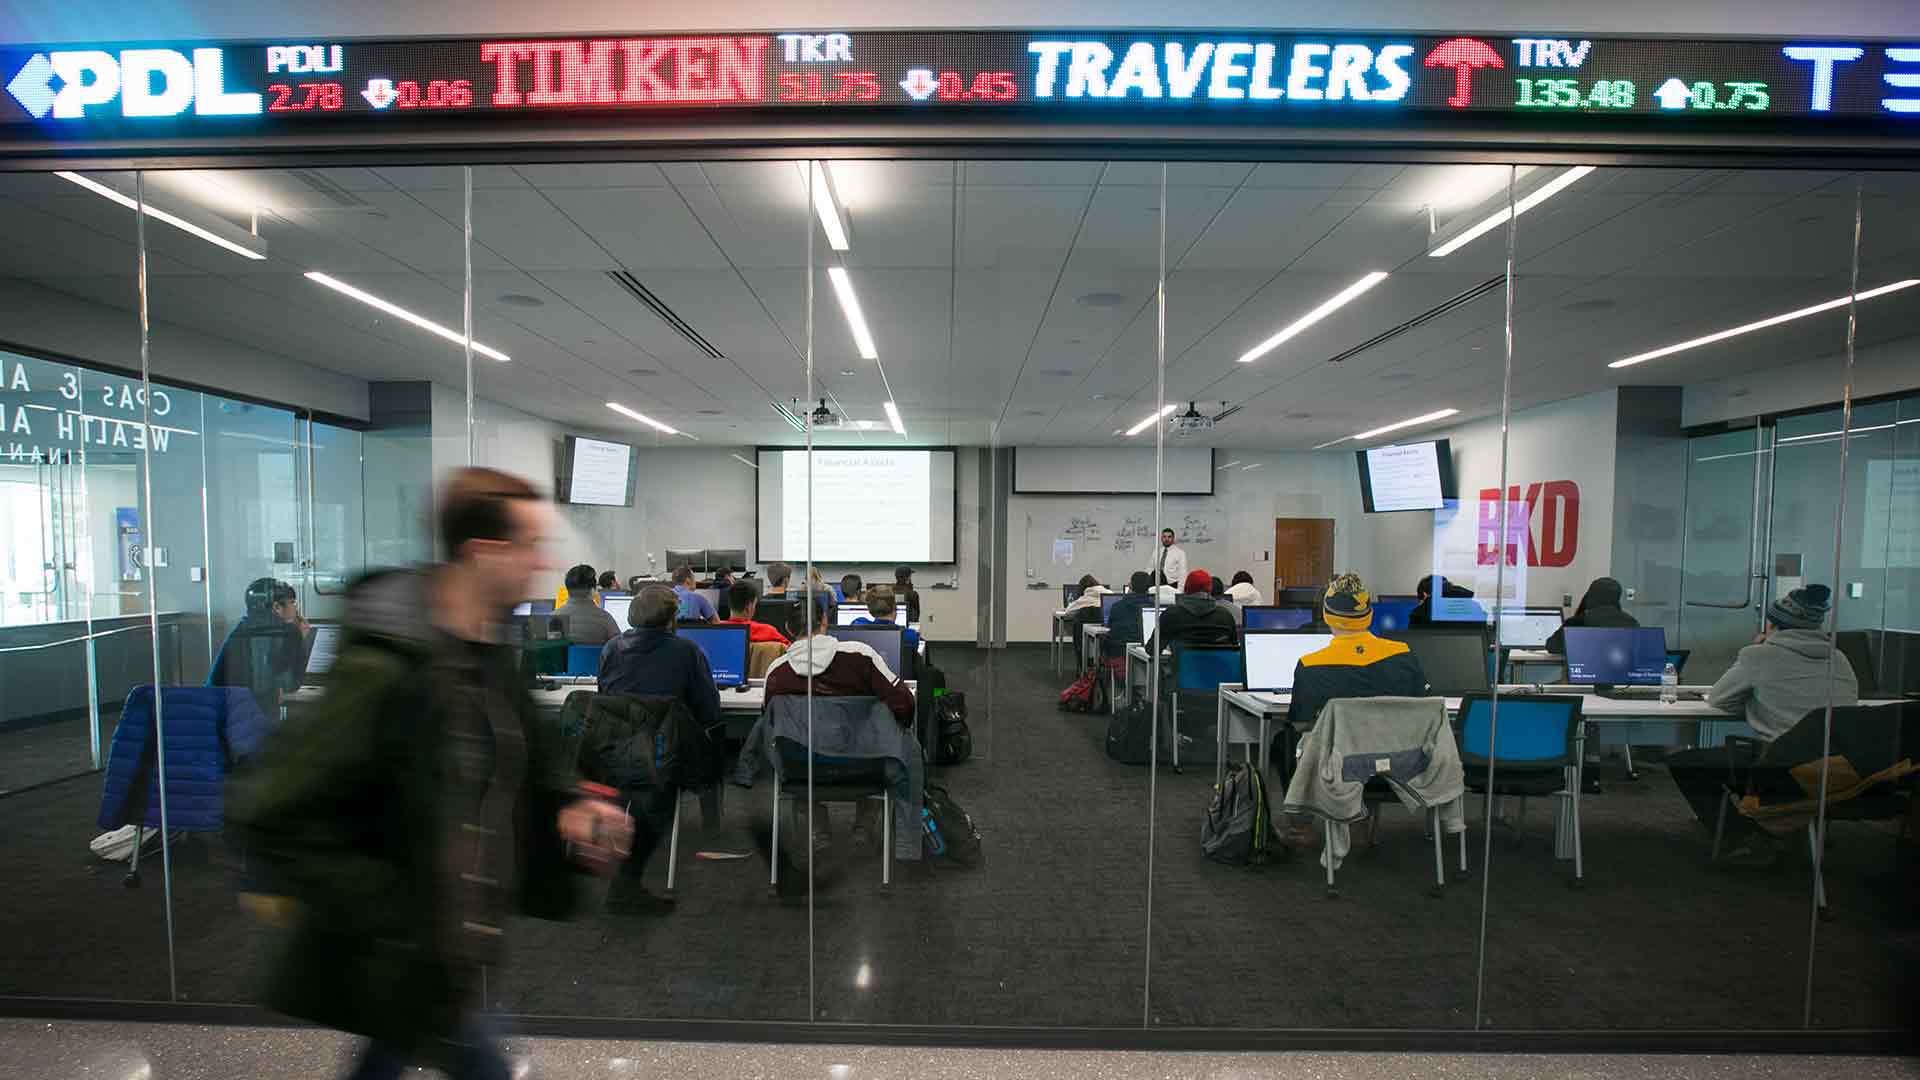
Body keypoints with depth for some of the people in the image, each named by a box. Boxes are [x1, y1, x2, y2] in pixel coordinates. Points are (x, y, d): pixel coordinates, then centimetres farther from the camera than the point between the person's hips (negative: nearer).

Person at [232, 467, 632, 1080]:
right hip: (399, 960, -8)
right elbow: (269, 814, -24)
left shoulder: (489, 659, 1)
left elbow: (528, 762, 14)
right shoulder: (384, 669, -26)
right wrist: (378, 910, -21)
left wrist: (569, 806, -5)